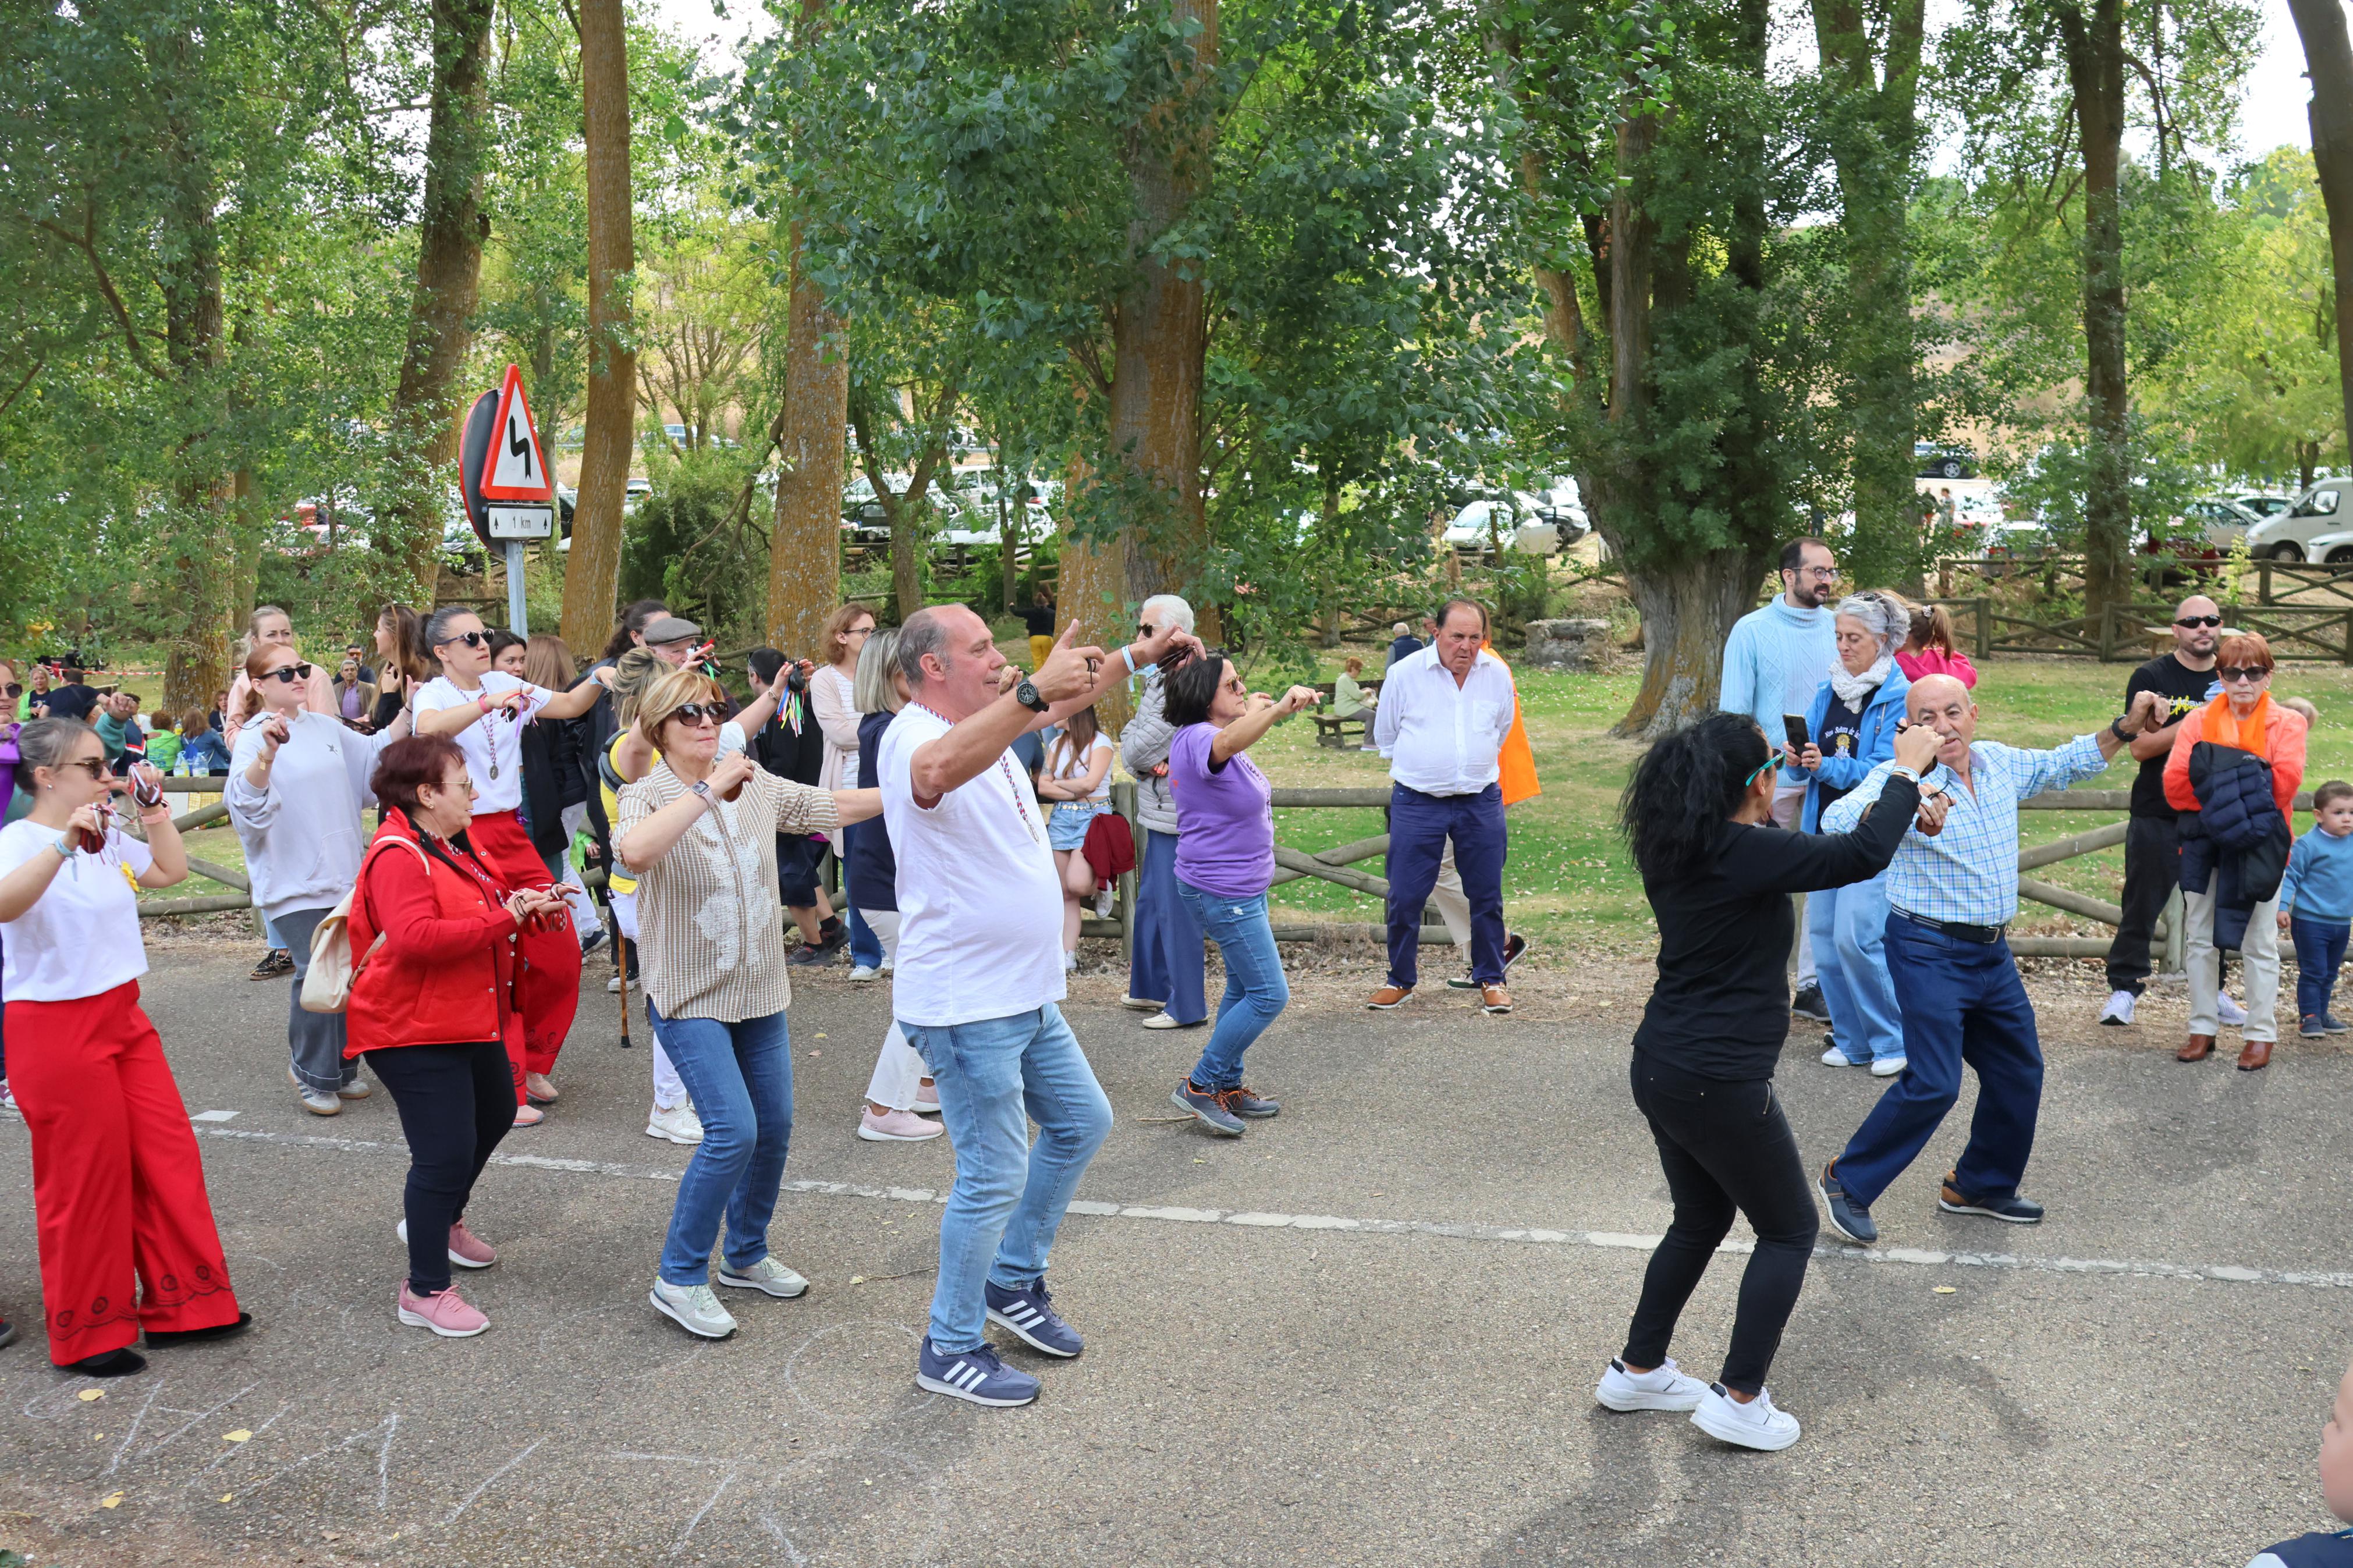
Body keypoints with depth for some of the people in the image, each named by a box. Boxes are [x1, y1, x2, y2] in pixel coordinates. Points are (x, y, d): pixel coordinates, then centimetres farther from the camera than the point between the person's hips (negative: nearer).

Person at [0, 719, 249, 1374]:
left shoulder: (106, 837, 8)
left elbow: (170, 871, 24)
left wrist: (155, 811, 11)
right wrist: (64, 843, -48)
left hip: (121, 1018, 8)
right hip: (54, 1029, -8)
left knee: (167, 1158, 10)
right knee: (86, 1179, 2)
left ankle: (181, 1306, 22)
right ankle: (86, 1336, 17)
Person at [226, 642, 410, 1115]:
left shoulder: (326, 728, 11)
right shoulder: (254, 739, -8)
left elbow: (374, 755, 27)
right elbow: (246, 802, -24)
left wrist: (407, 711, 16)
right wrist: (268, 753, -41)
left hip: (347, 873, 6)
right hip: (297, 880, -6)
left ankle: (343, 1067, 22)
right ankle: (312, 1074, 4)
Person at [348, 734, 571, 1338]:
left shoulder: (455, 845, 10)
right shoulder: (398, 856, -21)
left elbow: (485, 901, 26)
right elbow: (416, 937, -35)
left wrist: (525, 903, 5)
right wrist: (504, 920, -30)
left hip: (472, 1019, 11)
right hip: (414, 1030, -11)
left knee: (494, 1116, 26)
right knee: (446, 1151, -11)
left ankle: (440, 1221, 48)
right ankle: (424, 1292, 0)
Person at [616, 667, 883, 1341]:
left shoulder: (756, 784, 2)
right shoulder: (647, 797, -13)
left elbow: (831, 806, 14)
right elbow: (634, 852, -36)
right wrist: (709, 790, -36)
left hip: (759, 989, 6)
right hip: (690, 996, -6)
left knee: (774, 1127, 11)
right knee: (733, 1129, -16)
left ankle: (747, 1254, 33)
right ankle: (680, 1279, 0)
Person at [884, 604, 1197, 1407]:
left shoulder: (989, 725, 9)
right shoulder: (911, 737, -20)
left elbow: (1062, 703, 30)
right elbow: (939, 771, -47)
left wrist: (1134, 657, 26)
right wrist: (1034, 690, -54)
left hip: (1025, 997, 10)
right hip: (964, 1006, -10)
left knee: (1081, 1121, 22)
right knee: (994, 1178, -3)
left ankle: (1013, 1282, 35)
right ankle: (951, 1349, 13)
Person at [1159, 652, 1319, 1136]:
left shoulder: (1207, 737, 9)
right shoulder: (1197, 740, -24)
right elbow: (1228, 742, -50)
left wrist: (1258, 710, 25)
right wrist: (1277, 710, -64)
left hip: (1244, 886, 11)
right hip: (1222, 891, -11)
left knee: (1244, 987, 18)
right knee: (1270, 995, -8)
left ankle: (1228, 1087, 29)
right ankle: (1198, 1087, 0)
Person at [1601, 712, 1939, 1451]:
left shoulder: (1678, 849, 4)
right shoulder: (1745, 853, -21)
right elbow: (1865, 855, -21)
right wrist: (1907, 770, -7)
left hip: (1661, 1068, 9)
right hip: (1719, 1083, -9)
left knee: (1702, 1219, 26)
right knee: (1789, 1230, 11)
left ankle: (1637, 1371, 33)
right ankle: (1739, 1398, 12)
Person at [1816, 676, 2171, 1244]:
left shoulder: (2000, 763, 5)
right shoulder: (1900, 777, -16)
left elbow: (2067, 764, 23)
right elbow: (1839, 822, -33)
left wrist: (2125, 727, 12)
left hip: (1992, 952, 8)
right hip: (1929, 951, -8)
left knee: (2019, 1070, 16)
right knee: (1933, 1084, -14)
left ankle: (1981, 1186, 34)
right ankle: (1848, 1182, 2)